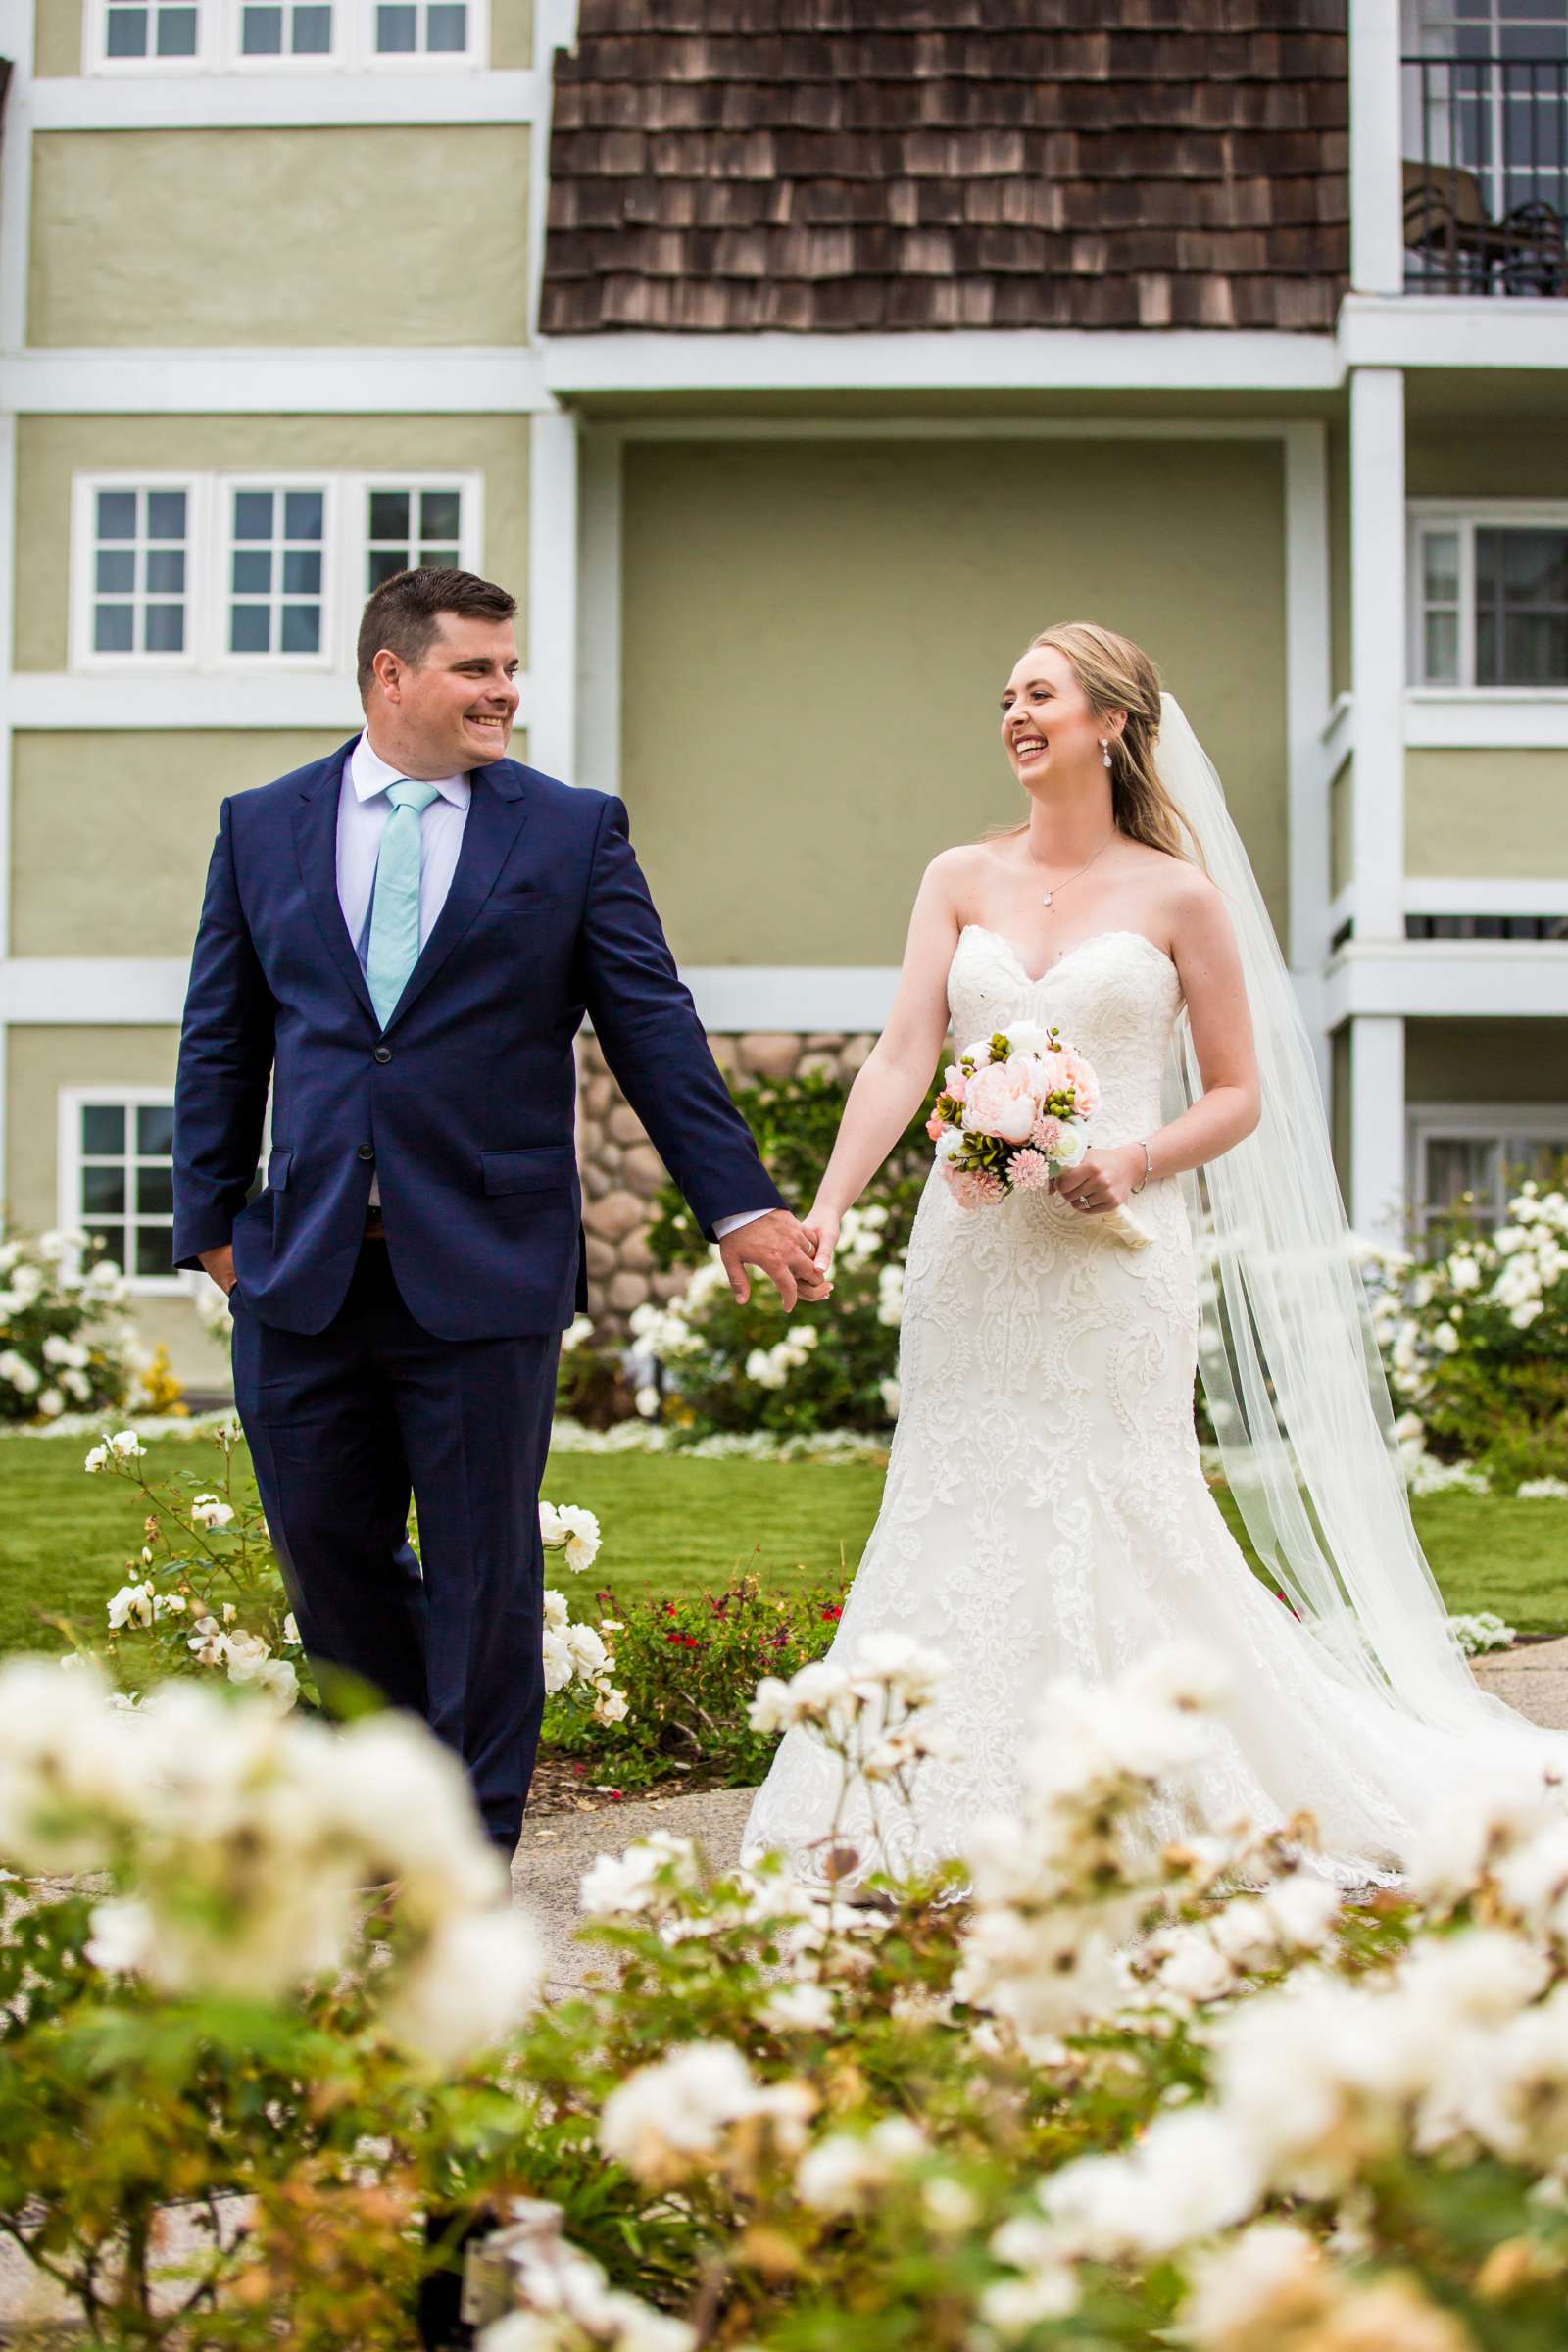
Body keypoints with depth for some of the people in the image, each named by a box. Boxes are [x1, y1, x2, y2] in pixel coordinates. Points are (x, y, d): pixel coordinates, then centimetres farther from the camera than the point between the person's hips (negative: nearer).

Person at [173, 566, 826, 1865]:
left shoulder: (575, 830, 3)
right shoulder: (263, 826, 8)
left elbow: (653, 1028, 2)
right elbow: (222, 1041, 11)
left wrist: (740, 1202, -2)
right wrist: (211, 1216, 6)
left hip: (483, 1269, -2)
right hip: (304, 1267, 2)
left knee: (483, 1563, 5)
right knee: (327, 1548, 10)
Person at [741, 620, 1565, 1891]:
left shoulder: (1178, 896, 1)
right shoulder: (961, 879, 9)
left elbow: (1241, 1094, 4)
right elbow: (904, 1058, 0)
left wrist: (1136, 1162, -14)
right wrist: (827, 1205, -13)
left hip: (1112, 1255, -3)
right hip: (975, 1253, 3)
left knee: (1112, 1521, -1)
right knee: (959, 1514, 4)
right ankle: (924, 1817, 11)